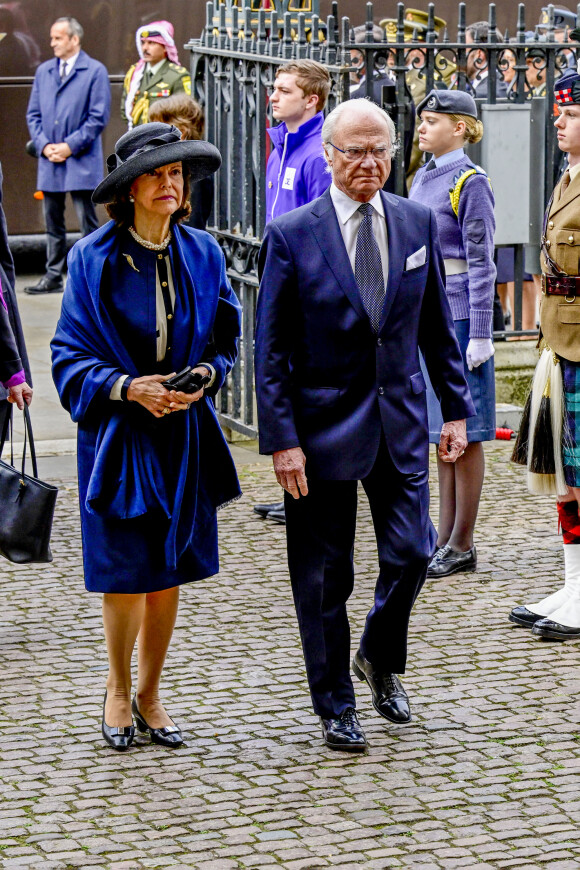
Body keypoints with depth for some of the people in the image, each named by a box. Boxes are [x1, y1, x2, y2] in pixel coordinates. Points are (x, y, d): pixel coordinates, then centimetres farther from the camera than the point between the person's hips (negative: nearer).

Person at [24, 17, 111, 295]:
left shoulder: (95, 71, -2)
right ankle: (53, 277, 15)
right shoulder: (43, 71, 13)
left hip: (81, 161, -5)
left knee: (88, 222, -3)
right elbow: (33, 113, 14)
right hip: (49, 161, 5)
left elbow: (99, 117, -7)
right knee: (53, 223, 9)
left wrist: (70, 146, -12)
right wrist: (44, 145, -3)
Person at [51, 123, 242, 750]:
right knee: (125, 575, -1)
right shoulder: (92, 259, -8)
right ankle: (118, 691, 23)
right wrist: (129, 388, -20)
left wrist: (203, 375, -10)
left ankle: (150, 694, 26)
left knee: (168, 574, 9)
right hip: (116, 434, -3)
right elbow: (71, 357, -6)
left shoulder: (202, 254, 2)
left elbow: (225, 338, 11)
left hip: (184, 435, 3)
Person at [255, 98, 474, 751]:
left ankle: (381, 659, 29)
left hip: (400, 422, 3)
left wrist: (456, 409, 8)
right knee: (324, 576, 5)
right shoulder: (290, 236, -9)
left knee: (411, 552, -1)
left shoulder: (417, 223, 3)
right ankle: (335, 707, 21)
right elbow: (271, 351, -7)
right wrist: (282, 439, -12)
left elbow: (437, 326, 11)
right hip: (324, 424, -3)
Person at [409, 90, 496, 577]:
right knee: (441, 430, 12)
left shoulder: (471, 182, -10)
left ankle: (463, 546, 3)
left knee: (464, 431, -2)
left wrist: (480, 336, -16)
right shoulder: (424, 179, 13)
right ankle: (445, 537, 18)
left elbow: (481, 264, -13)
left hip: (458, 316, -8)